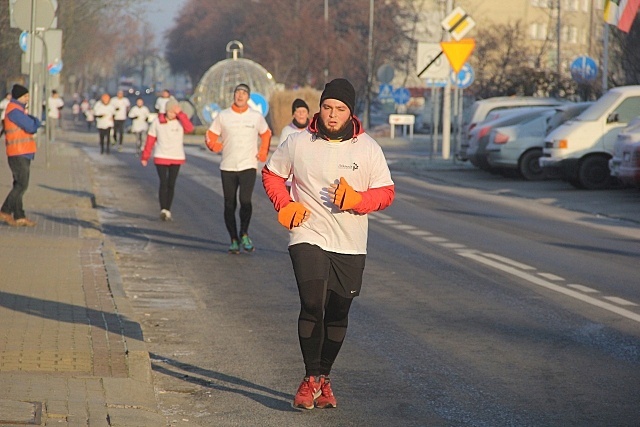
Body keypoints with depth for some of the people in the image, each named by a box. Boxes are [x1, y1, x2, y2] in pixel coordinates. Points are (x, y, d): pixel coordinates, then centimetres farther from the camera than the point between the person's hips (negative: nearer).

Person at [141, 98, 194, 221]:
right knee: (163, 183, -12)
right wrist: (145, 157, 1)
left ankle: (167, 211, 14)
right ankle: (163, 210, -16)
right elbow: (150, 140, 1)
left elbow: (190, 128, -25)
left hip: (176, 158, 1)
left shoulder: (180, 121, -4)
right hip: (161, 157, -1)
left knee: (171, 185, 6)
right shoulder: (157, 122, -3)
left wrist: (180, 114, -23)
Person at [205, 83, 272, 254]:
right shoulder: (223, 116, 4)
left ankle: (244, 234, 0)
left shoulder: (256, 117, 5)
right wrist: (214, 145, -12)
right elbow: (211, 135, 10)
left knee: (245, 200, -18)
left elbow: (266, 134, 19)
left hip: (248, 165, -1)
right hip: (227, 167, 1)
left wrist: (263, 153, 5)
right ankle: (234, 240, 13)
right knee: (230, 204, 4)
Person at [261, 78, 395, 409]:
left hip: (351, 246, 2)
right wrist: (285, 206, -4)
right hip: (308, 237, -2)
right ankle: (311, 378, -6)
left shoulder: (368, 148, 0)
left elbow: (386, 192, 2)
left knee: (337, 315, 8)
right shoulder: (298, 144, -1)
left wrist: (355, 199, -18)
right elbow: (271, 174, 13)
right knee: (312, 305, -17)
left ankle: (324, 377, 25)